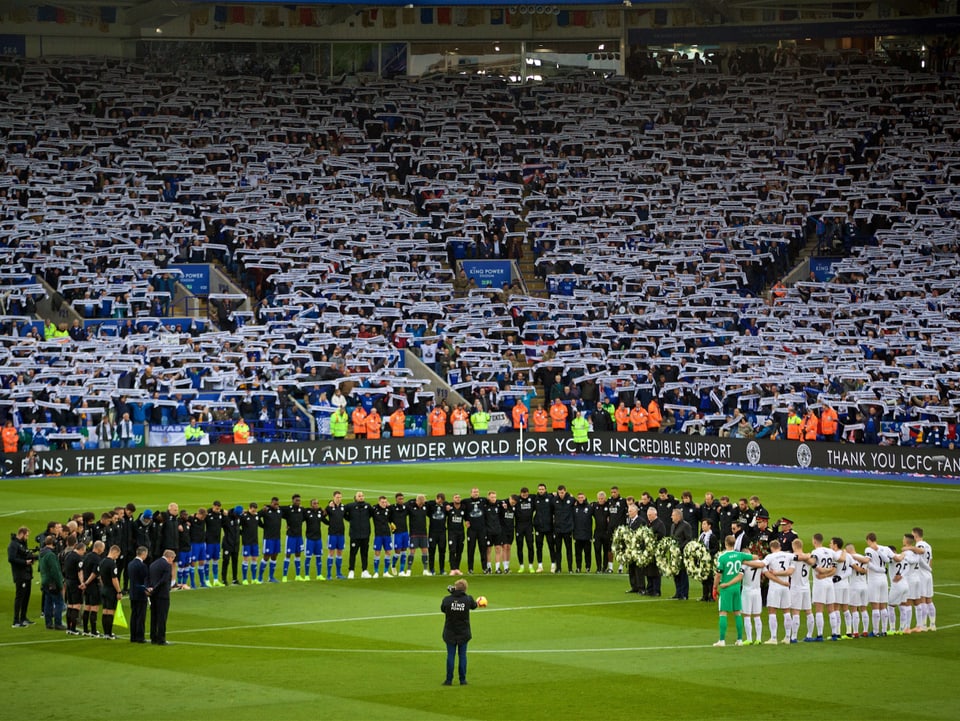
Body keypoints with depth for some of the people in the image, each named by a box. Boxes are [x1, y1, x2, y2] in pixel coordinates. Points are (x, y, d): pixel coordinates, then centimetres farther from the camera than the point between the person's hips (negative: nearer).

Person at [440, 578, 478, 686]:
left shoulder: (447, 599, -12)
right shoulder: (468, 599, -10)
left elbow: (442, 609, 5)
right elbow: (473, 606, 9)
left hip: (450, 633, 0)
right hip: (463, 633, 0)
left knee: (450, 656, 5)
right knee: (462, 655, 8)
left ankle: (449, 679, 5)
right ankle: (463, 679, 9)